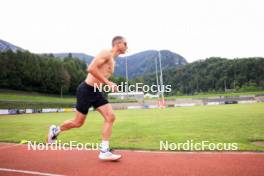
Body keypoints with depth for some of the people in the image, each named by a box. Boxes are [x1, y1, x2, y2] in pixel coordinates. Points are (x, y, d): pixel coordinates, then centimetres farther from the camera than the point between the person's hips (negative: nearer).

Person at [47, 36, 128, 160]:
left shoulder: (113, 61, 18)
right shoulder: (106, 53, -11)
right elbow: (91, 68, -24)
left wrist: (110, 85, 12)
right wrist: (108, 82, -22)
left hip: (96, 92, 9)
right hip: (86, 90, -9)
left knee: (111, 117, -6)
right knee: (78, 123, 5)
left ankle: (104, 151, -2)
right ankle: (55, 130, 34)